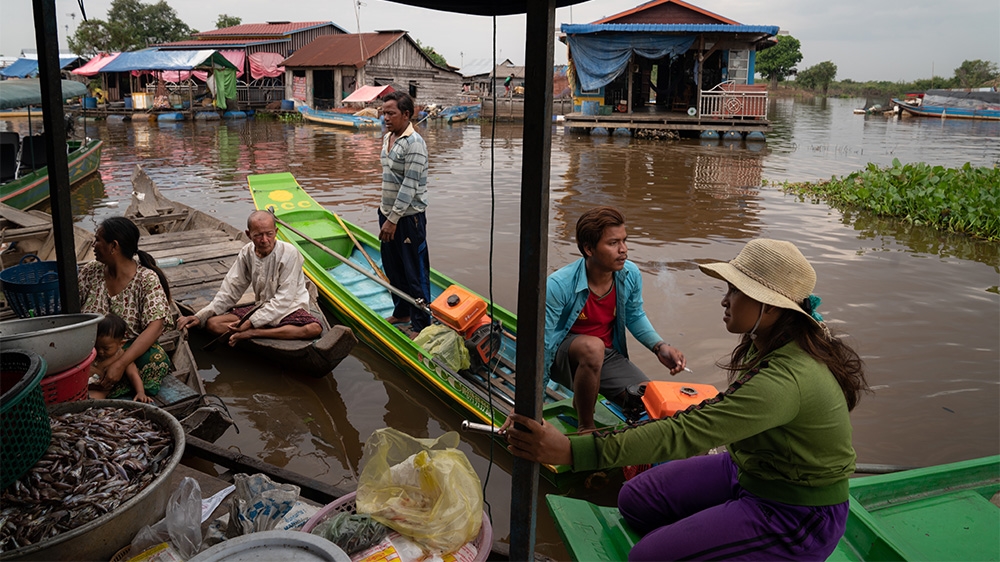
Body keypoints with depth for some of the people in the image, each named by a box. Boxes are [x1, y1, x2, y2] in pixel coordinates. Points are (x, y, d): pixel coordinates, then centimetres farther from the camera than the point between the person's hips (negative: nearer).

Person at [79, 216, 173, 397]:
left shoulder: (147, 279, -9)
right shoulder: (90, 272, 6)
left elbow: (155, 327, -20)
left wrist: (121, 363, -32)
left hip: (131, 349, -3)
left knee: (157, 360, -35)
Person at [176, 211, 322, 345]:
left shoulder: (289, 253, -17)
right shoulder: (247, 253, 0)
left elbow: (283, 300, -19)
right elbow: (229, 292, 4)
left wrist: (251, 322, -23)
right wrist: (200, 316, -7)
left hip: (290, 309, -4)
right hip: (262, 308, 4)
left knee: (315, 328, -37)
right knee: (212, 323, -13)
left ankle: (253, 333, -29)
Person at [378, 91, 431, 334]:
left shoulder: (414, 143, -18)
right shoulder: (387, 138, 11)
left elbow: (410, 185, -22)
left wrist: (393, 218, -23)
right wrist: (385, 213, 19)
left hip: (409, 216, -9)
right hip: (389, 213, 9)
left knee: (415, 272, -1)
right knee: (393, 268, 19)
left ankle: (421, 323, 8)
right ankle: (401, 312, 35)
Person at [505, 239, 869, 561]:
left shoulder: (786, 379, -33)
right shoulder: (765, 345, -3)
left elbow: (686, 434, -38)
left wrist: (570, 451, -41)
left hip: (795, 515, -8)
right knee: (636, 500, 2)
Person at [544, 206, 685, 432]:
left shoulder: (630, 274, -10)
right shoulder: (559, 286, -26)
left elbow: (635, 317, 11)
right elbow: (543, 345, -22)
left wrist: (659, 346, -7)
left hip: (609, 355, 5)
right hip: (563, 355, -5)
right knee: (593, 346, -40)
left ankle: (580, 401, 13)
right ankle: (585, 427, -17)